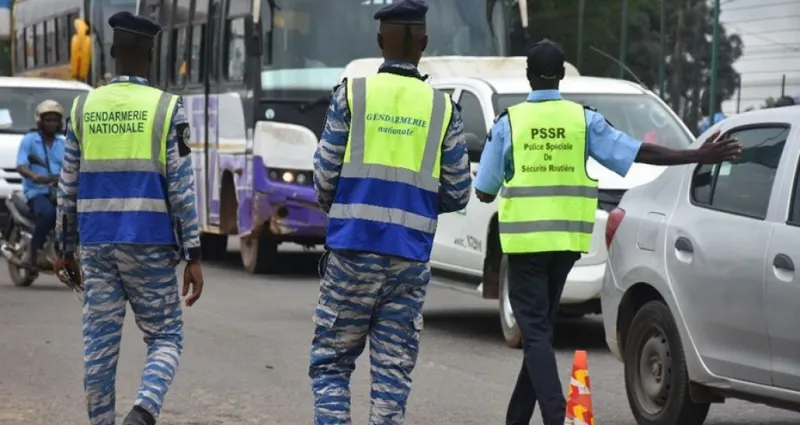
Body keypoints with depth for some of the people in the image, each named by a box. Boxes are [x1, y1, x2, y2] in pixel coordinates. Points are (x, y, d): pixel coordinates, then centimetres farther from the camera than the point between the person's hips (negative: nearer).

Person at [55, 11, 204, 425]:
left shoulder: (84, 107, 5)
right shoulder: (166, 108, -5)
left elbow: (68, 187, 9)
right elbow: (181, 189, -7)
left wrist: (67, 247, 19)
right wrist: (193, 256, -4)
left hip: (97, 245, 3)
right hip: (149, 245, -3)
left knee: (99, 342, 7)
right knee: (165, 337, 6)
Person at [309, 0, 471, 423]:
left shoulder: (351, 94, -1)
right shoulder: (443, 108, 3)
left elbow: (325, 177, -1)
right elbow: (457, 194, 5)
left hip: (353, 250, -1)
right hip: (410, 258, 1)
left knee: (331, 360, 7)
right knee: (394, 368, 6)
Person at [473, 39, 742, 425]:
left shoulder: (508, 122, -3)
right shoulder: (583, 119, 1)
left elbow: (484, 192, 0)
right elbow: (639, 152, -3)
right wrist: (699, 156, 1)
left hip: (524, 240, -3)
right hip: (567, 240, 3)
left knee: (535, 332, -5)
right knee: (541, 328, 14)